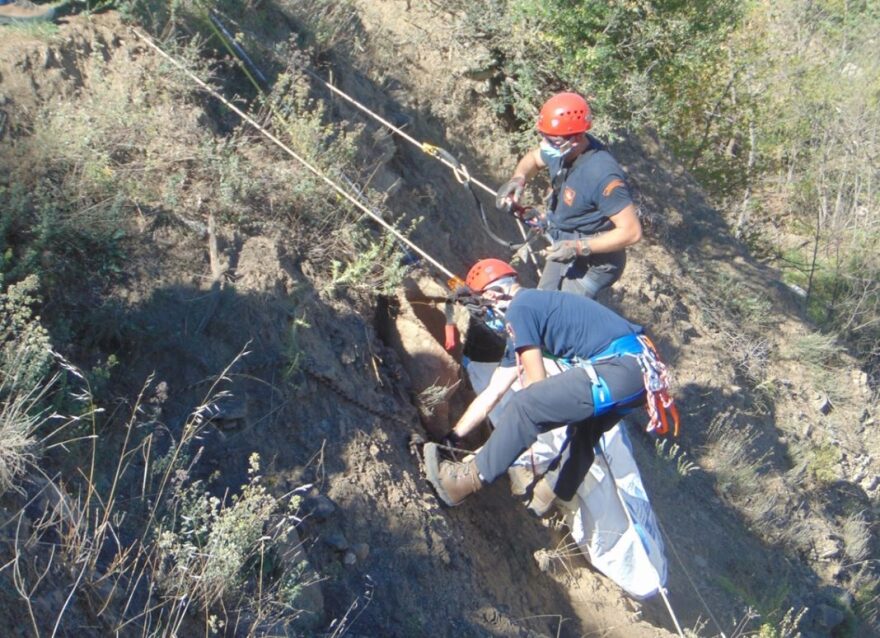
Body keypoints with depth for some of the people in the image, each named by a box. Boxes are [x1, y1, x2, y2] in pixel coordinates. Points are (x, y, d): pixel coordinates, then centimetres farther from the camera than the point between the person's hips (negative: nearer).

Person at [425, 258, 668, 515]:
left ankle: (470, 479, -3)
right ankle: (549, 495, 46)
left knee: (525, 406, -13)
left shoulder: (519, 309, -6)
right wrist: (451, 438, 27)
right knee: (582, 432, 32)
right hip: (640, 369, 11)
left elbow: (537, 386, -6)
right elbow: (493, 392, 26)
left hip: (621, 366, -11)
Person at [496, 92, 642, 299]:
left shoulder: (602, 175, -35)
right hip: (565, 249, 9)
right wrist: (518, 179, -9)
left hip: (593, 261, -9)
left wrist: (578, 248, -33)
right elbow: (533, 158, 14)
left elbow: (631, 231, -33)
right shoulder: (562, 150, -11)